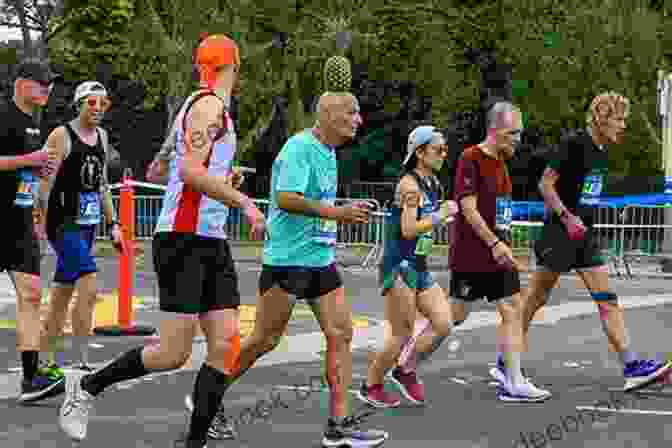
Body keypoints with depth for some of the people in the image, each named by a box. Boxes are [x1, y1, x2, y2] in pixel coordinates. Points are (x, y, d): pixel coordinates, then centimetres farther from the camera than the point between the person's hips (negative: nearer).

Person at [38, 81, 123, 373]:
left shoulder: (101, 136, 14)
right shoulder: (61, 136, -9)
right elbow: (45, 185, -11)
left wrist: (113, 224, 17)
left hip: (88, 223, 7)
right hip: (64, 223, -7)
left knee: (63, 291, 11)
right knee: (89, 285, -18)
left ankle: (48, 360, 18)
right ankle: (83, 361, -14)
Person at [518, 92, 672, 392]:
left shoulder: (601, 152, 11)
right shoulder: (574, 144, -14)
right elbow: (545, 183, -16)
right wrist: (566, 217, -23)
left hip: (583, 234, 8)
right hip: (559, 232, -8)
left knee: (607, 299, 0)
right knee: (536, 297, 1)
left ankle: (631, 366, -4)